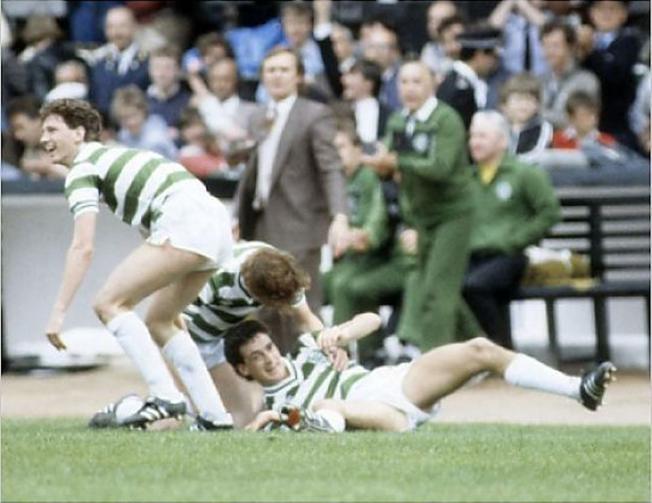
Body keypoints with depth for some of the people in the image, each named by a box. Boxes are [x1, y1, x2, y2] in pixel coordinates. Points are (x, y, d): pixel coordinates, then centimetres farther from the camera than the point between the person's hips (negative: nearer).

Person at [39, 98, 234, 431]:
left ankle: (165, 397, -18)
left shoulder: (82, 169, 0)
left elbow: (83, 248, -11)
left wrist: (58, 312, -12)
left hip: (185, 221, -10)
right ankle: (214, 415, 16)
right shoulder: (112, 157, 29)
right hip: (217, 223, 10)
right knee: (158, 323, 20)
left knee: (109, 303, -8)